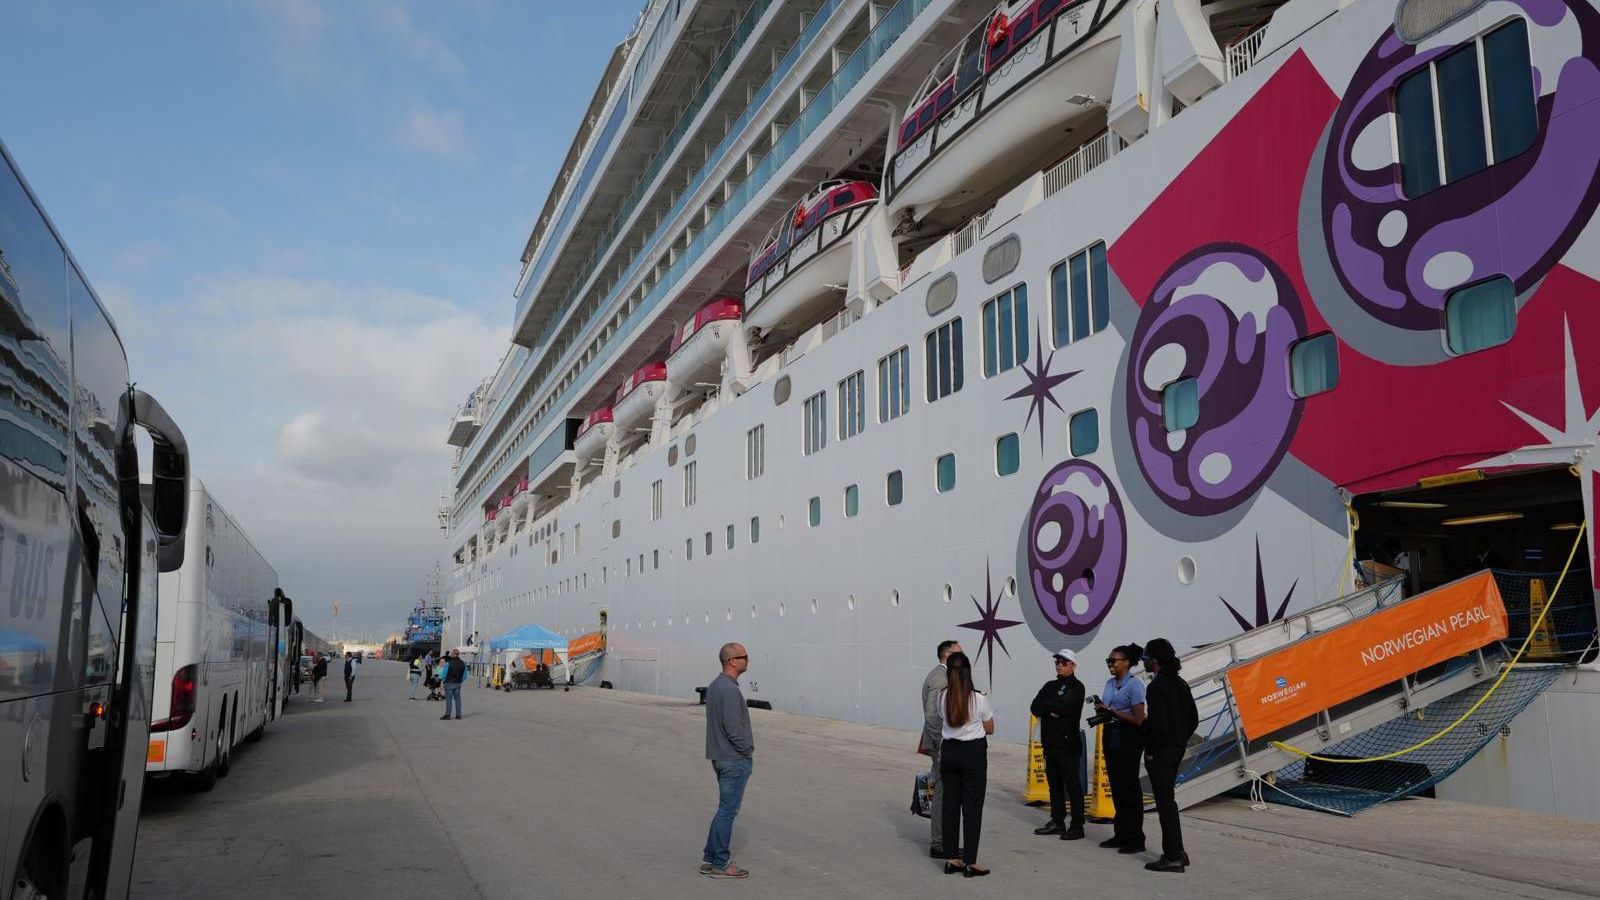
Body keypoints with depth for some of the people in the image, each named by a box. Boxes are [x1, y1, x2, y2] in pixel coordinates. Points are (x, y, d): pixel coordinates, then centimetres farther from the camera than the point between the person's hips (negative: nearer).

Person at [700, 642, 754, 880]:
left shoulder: (714, 686, 10)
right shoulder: (730, 689, -22)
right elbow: (733, 728, -24)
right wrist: (748, 750, -9)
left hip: (720, 756, 10)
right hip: (735, 760, -10)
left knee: (726, 809, 17)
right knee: (727, 811, 0)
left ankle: (710, 859, 21)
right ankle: (721, 864, 8)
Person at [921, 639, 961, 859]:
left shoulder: (939, 675, 15)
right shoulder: (940, 678, -18)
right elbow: (932, 716, -24)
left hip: (945, 744, 11)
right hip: (943, 745, -11)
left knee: (944, 793, 15)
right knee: (944, 794, -4)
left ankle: (943, 841, 23)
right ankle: (939, 845, 2)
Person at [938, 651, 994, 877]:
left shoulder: (942, 697, -5)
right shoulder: (979, 699, -13)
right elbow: (989, 729, 0)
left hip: (949, 752, 4)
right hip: (973, 753, -4)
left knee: (950, 804, 11)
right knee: (972, 807, 3)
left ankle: (951, 860, 16)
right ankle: (970, 863, 5)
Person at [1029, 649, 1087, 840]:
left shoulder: (1077, 687, -6)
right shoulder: (1050, 685, 15)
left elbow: (1063, 707, -20)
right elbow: (1034, 708, 5)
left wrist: (1045, 704, -4)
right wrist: (1052, 711, -12)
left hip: (1068, 743, -7)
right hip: (1050, 743, 7)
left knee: (1072, 785, -3)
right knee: (1054, 784, 13)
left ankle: (1077, 826, 1)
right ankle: (1057, 822, 22)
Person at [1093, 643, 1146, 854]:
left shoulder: (1134, 685, -13)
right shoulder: (1110, 683, 10)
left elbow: (1138, 719, -17)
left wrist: (1112, 711, -16)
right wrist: (1101, 710, -2)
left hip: (1128, 740, -8)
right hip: (1111, 738, 8)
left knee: (1130, 788, -2)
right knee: (1116, 787, 12)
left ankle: (1135, 839, 5)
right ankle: (1120, 834, 20)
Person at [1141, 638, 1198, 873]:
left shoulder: (1156, 687, -18)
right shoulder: (1180, 683, 9)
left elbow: (1159, 723, -24)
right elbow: (1193, 718, 13)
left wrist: (1151, 750, -13)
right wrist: (1180, 740, 16)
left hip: (1160, 753, -9)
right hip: (1177, 749, 9)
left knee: (1165, 802, -2)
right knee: (1167, 801, 18)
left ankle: (1172, 857, 4)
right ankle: (1177, 851, 25)